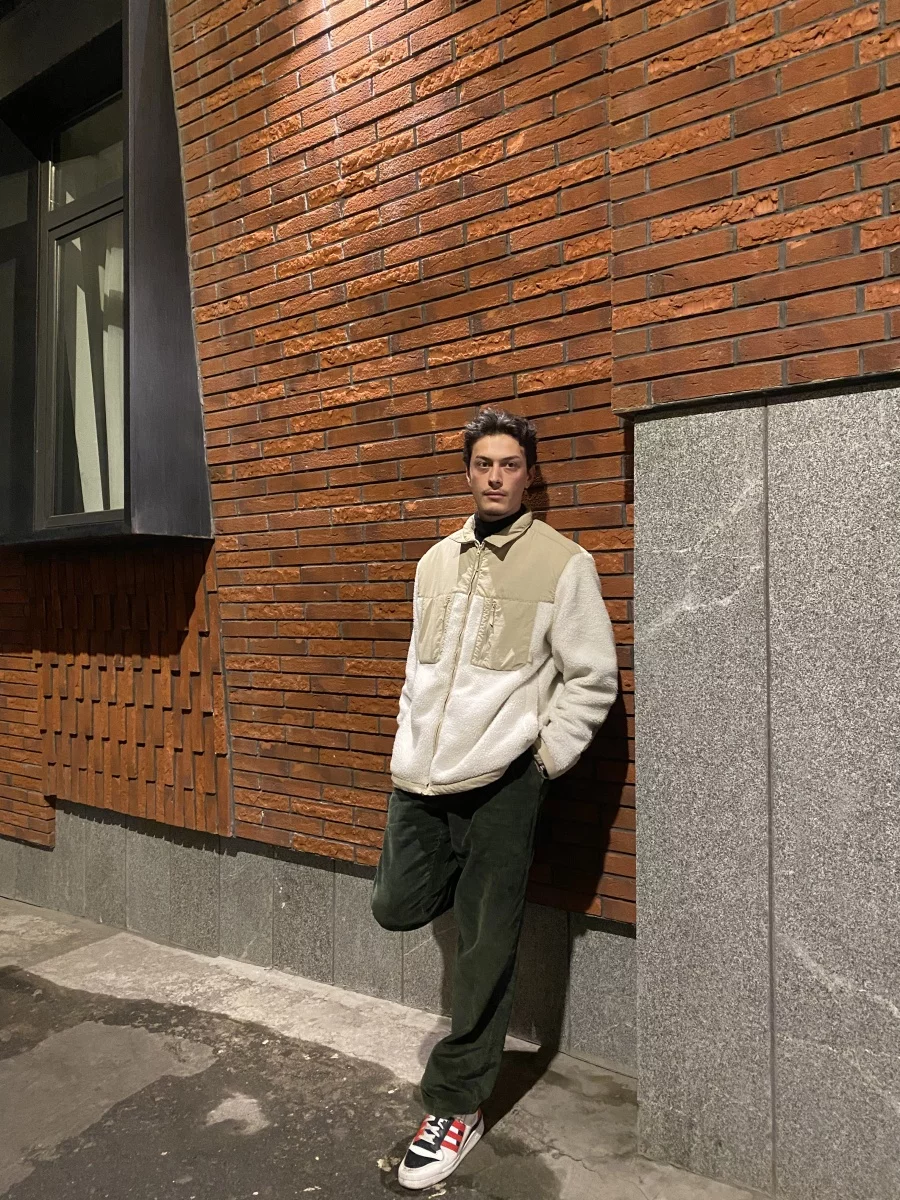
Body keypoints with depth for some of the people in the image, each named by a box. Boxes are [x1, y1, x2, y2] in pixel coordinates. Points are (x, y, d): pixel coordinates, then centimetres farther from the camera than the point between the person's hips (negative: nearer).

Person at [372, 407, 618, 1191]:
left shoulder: (564, 563, -4)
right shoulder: (437, 560, 12)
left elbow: (592, 677, -3)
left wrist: (545, 756, -8)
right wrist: (413, 740, 12)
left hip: (500, 783, -5)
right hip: (420, 778, 5)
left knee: (485, 955, 4)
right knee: (396, 908, 11)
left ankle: (458, 1107, 22)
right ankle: (473, 882, 40)